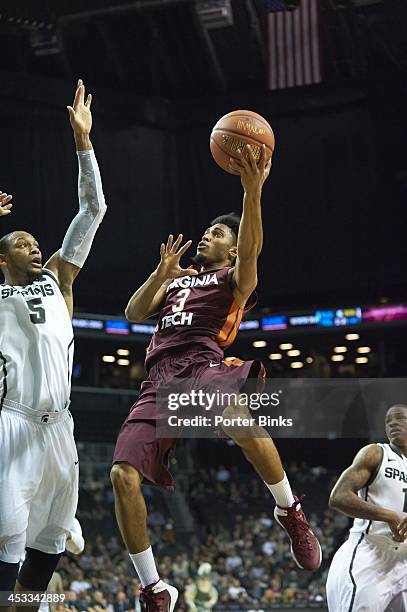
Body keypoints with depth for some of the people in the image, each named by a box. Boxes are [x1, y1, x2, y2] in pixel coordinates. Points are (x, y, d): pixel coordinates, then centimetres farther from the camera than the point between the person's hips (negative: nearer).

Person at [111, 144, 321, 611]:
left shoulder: (234, 278, 15)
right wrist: (162, 273, 7)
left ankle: (290, 511, -19)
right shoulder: (178, 277, 32)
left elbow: (251, 250, -9)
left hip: (201, 366, -5)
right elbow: (134, 314, 21)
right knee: (123, 475, -13)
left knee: (235, 412, -41)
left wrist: (252, 192, -24)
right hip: (159, 381, 6)